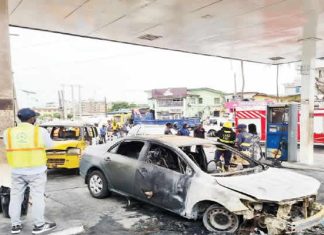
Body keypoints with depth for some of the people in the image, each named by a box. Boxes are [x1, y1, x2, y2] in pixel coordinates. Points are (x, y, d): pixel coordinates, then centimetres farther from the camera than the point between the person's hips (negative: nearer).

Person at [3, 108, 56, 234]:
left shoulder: (8, 133, -1)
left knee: (15, 197, 15)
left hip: (16, 171, 4)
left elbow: (8, 145, 15)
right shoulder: (40, 131, -10)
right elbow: (49, 145, 3)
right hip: (36, 171, -4)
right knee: (37, 197, 4)